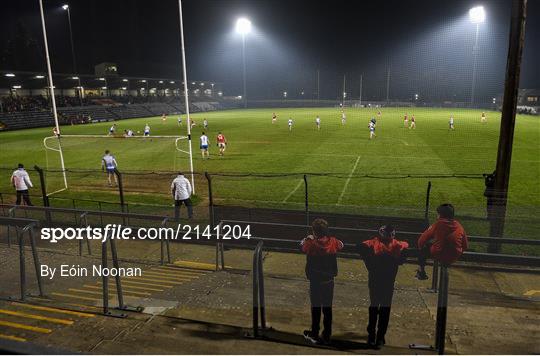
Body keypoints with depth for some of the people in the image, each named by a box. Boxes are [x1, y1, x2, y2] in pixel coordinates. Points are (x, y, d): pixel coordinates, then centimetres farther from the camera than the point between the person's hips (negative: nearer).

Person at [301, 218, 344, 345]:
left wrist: (309, 238, 20)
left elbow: (302, 245, 3)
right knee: (327, 308, 13)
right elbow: (341, 245, 13)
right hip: (329, 281, 3)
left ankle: (314, 335, 24)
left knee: (316, 308, 12)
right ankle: (327, 336, 24)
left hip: (315, 281, -3)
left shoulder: (311, 244, -19)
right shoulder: (333, 242, -10)